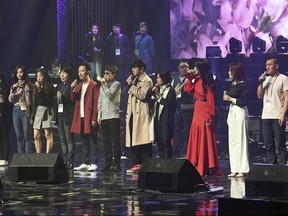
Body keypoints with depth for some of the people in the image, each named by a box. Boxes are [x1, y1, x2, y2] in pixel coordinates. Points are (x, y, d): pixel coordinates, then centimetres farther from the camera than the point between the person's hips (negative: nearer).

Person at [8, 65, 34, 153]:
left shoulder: (29, 85, 0)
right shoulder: (14, 86, 15)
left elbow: (33, 99, -4)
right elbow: (10, 100, 9)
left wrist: (32, 114, -11)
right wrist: (13, 90, -9)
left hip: (25, 111, -5)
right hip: (16, 112, 5)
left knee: (27, 136, -7)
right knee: (19, 136, 6)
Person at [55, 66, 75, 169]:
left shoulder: (72, 86, -7)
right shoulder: (59, 86, 18)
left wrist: (62, 97, -17)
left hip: (68, 115, -8)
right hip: (59, 114, 8)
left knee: (69, 139, -6)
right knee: (62, 140, 9)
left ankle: (70, 161, -6)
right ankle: (65, 161, 13)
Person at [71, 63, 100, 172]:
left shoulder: (94, 85, -5)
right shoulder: (79, 86, 17)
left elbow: (96, 103, -10)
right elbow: (73, 100, 12)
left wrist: (94, 118, -16)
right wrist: (73, 90, -4)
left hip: (90, 118, -7)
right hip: (81, 118, 7)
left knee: (92, 141, -4)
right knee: (84, 142, 10)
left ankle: (93, 163, -3)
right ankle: (85, 163, 13)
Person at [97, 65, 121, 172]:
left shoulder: (116, 84, -1)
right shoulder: (103, 86, 18)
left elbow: (110, 95, -16)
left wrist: (104, 84, -8)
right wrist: (99, 115, 13)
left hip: (113, 116, -7)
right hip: (104, 117, 7)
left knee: (115, 141, -6)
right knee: (106, 142, 7)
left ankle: (116, 164, -5)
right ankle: (108, 163, 11)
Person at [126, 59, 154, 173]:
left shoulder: (147, 81, -3)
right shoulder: (134, 79, 21)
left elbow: (142, 95, -17)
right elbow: (127, 93, 21)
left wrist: (131, 86, -11)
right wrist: (128, 84, 5)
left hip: (142, 114, -8)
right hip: (132, 113, 8)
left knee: (143, 140, -8)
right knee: (133, 140, 5)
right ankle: (136, 164, 10)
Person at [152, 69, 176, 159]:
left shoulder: (170, 90, -6)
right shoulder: (158, 88, 15)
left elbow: (167, 103, -17)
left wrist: (158, 95, -9)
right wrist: (153, 94, -1)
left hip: (166, 119, -7)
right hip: (158, 118, 7)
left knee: (166, 142, -6)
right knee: (159, 142, 7)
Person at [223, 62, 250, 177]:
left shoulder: (243, 84, -10)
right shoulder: (232, 84, 13)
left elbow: (245, 101, -15)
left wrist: (231, 99, -13)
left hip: (240, 112, -9)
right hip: (232, 112, 9)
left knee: (241, 140, -7)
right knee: (232, 141, 7)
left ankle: (242, 169, -5)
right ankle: (235, 169, 11)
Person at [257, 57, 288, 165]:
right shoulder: (266, 79, 17)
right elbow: (260, 96, 16)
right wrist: (261, 83, 1)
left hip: (277, 117, -6)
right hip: (266, 116, 6)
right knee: (268, 145, 7)